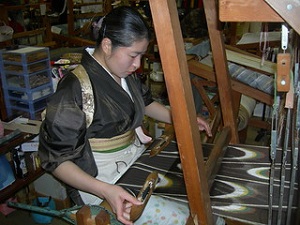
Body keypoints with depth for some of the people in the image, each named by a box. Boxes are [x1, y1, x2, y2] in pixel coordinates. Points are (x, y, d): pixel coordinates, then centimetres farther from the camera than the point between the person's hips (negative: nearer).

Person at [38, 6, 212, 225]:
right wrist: (105, 191, -30)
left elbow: (145, 103, 23)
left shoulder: (126, 74, 2)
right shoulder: (74, 88, -20)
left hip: (137, 158, 8)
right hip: (101, 181, -7)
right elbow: (56, 159, -17)